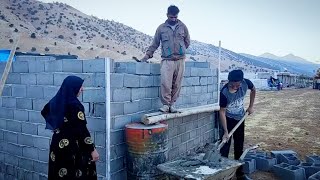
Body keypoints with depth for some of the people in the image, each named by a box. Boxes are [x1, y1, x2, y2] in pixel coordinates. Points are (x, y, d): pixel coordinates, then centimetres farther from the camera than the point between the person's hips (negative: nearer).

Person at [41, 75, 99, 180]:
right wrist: (92, 149, -16)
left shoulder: (57, 101, 3)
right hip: (73, 147, -8)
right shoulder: (74, 105, -21)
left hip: (58, 145, 8)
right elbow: (82, 130, -22)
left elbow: (44, 112, 23)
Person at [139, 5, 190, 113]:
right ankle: (165, 105, -5)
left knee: (177, 84, 2)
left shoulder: (183, 27, 9)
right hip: (167, 60, -1)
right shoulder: (161, 28, 6)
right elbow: (154, 44, 9)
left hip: (180, 60, 2)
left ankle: (172, 104, 13)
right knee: (165, 83, -15)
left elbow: (187, 42, 18)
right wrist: (147, 56, 1)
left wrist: (179, 51, 11)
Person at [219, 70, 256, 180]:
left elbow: (253, 90, 4)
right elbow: (222, 111, -23)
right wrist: (225, 132, -26)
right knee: (225, 146, -6)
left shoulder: (246, 83, -21)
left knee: (239, 147, 11)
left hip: (240, 118, 4)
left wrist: (251, 107, 1)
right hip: (228, 119, -4)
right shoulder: (224, 92, -31)